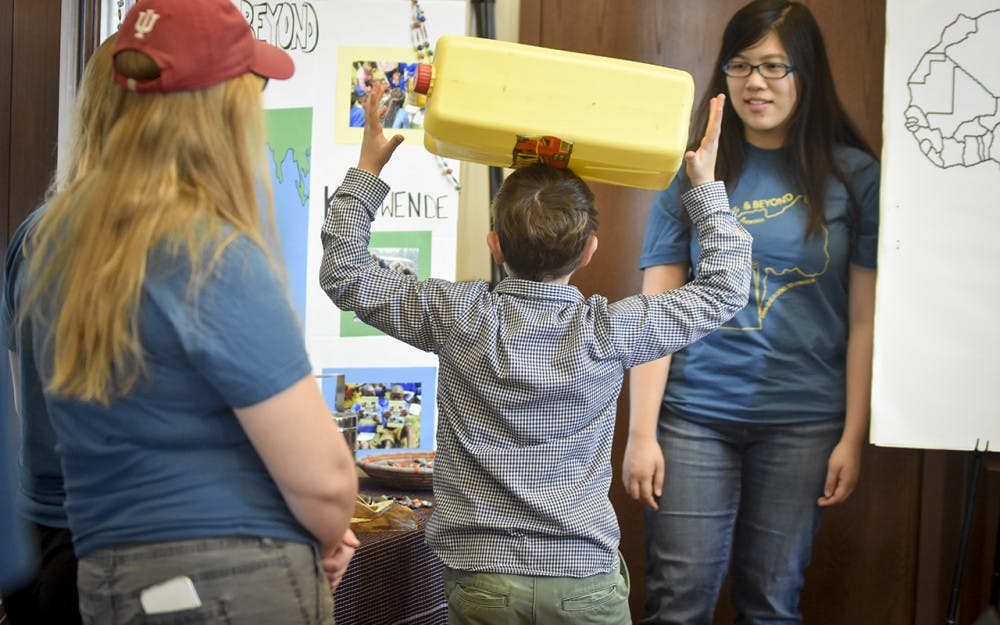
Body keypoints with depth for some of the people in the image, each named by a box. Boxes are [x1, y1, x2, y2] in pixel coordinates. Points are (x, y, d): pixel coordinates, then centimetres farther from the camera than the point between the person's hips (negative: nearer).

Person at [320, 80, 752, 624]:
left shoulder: (457, 318, -8)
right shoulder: (611, 332, -8)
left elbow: (343, 273, 5)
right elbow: (725, 286, 6)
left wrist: (368, 169, 8)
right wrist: (705, 184, 13)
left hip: (480, 578, 1)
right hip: (584, 580, -1)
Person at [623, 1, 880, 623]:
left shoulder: (853, 176, 2)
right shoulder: (695, 174, 3)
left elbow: (865, 319, 1)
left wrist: (853, 437, -3)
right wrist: (641, 433, -4)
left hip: (803, 422, 0)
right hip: (695, 417, 0)